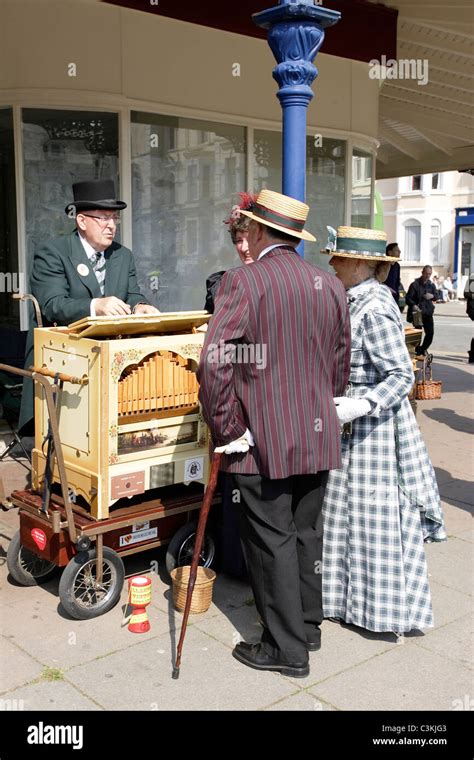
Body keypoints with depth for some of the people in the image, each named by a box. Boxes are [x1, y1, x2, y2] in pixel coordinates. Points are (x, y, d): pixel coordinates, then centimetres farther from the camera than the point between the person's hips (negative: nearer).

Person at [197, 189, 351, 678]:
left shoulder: (242, 281, -12)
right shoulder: (331, 286, 6)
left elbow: (214, 363, -21)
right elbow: (340, 366, 13)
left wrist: (225, 430, -11)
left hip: (262, 441, -6)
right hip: (319, 438, 7)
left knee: (272, 542, 5)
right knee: (306, 534, 19)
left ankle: (287, 648, 16)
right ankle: (308, 625, 34)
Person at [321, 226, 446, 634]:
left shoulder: (374, 310, -22)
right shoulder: (360, 300, 7)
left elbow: (402, 375, -24)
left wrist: (362, 405, -33)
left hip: (375, 424, -10)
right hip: (358, 422, 10)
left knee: (376, 516, 2)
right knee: (358, 511, 19)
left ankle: (389, 612, 17)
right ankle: (360, 594, 35)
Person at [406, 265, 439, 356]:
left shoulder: (431, 285, 11)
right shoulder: (415, 284, -6)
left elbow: (437, 296, 15)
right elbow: (408, 298, -9)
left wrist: (432, 296, -9)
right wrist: (413, 305, -29)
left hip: (428, 312, 5)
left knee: (430, 332, 3)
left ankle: (423, 349, 21)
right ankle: (417, 351, 13)